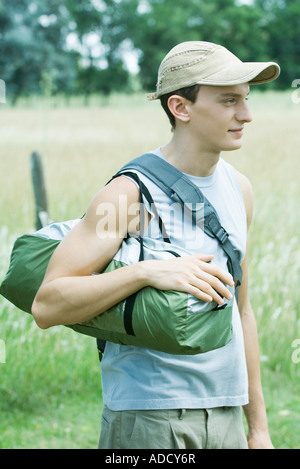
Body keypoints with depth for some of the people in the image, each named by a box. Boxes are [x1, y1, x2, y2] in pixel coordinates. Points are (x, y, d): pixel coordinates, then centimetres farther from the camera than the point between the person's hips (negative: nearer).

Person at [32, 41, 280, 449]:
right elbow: (46, 306, -17)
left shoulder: (238, 189, 9)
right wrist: (146, 271, -28)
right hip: (149, 416, -6)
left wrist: (258, 426, 18)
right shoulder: (131, 191, -12)